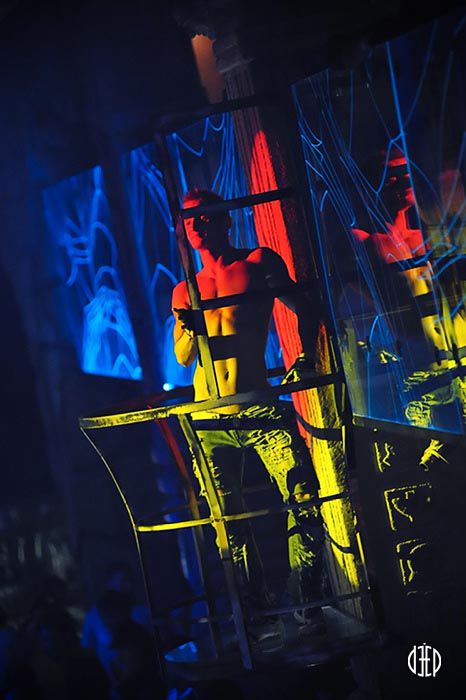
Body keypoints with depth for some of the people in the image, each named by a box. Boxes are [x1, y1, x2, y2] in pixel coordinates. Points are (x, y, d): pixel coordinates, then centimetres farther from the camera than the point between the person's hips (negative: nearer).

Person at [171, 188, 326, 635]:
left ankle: (306, 602, -3)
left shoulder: (260, 263, 7)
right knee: (228, 520, 5)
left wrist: (307, 355, 0)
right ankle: (256, 607, 19)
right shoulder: (184, 292, 15)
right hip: (209, 421, 3)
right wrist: (192, 330, -12)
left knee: (304, 497, -16)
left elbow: (302, 308, 15)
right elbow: (183, 357, 10)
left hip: (259, 409, -3)